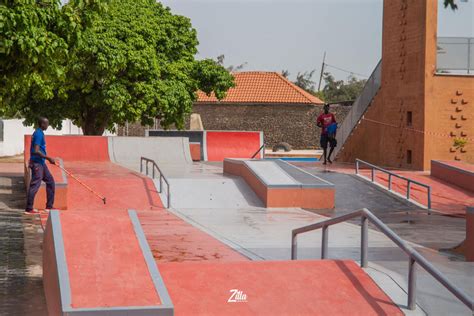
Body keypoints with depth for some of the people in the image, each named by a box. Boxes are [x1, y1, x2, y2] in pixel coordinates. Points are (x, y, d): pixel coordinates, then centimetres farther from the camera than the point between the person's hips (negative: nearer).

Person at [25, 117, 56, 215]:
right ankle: (29, 209, -2)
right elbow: (36, 151, -24)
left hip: (41, 163, 11)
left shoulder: (38, 133, 13)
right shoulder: (39, 134, -18)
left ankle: (49, 206, 19)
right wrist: (49, 158, -21)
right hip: (37, 163, -11)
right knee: (35, 185, -7)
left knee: (50, 181, 14)